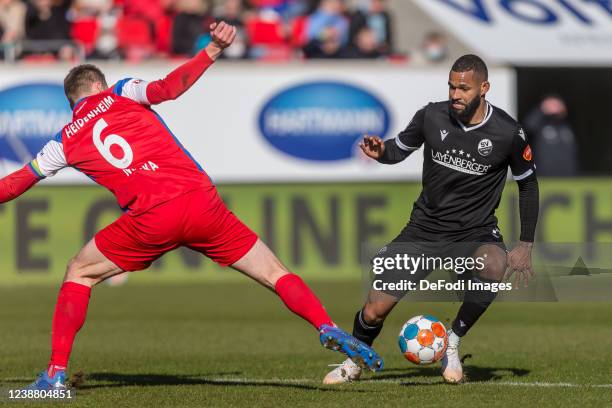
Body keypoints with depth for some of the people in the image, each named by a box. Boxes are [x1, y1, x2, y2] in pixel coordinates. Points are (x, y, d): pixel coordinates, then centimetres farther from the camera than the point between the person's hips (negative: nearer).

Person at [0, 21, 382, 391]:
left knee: (79, 274, 21)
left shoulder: (65, 142, 18)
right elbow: (170, 88, -4)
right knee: (275, 274, 8)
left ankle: (56, 372, 10)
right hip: (201, 202, 0)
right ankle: (329, 329, -15)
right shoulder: (121, 94, 14)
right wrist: (214, 49, -3)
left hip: (150, 221, 0)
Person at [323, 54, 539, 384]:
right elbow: (400, 148, 11)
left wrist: (525, 246, -1)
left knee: (494, 265, -38)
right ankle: (355, 362, 30)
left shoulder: (507, 133, -11)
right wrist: (381, 151, -15)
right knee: (374, 311, -5)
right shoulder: (432, 116, -6)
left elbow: (528, 184, 4)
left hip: (474, 232, -2)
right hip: (424, 229, 2)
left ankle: (453, 342, -13)